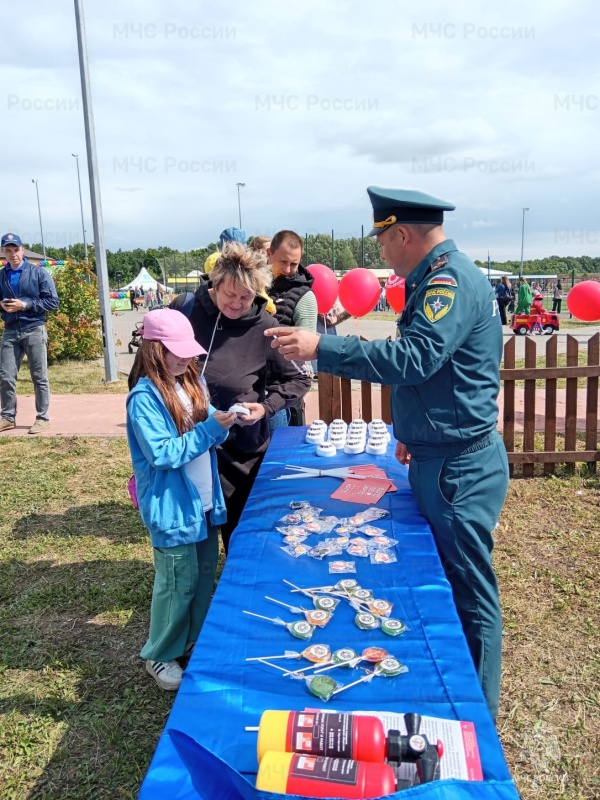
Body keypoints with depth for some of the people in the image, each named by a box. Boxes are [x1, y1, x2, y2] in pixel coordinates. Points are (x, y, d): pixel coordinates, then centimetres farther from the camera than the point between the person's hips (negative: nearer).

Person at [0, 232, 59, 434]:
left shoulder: (39, 273, -2)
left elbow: (53, 302, -5)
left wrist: (25, 305, -14)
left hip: (34, 330, -3)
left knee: (39, 376, 3)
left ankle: (43, 417, 11)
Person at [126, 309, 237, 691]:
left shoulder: (193, 382, 4)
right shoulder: (144, 398, -18)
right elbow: (162, 454, -22)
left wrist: (223, 424, -12)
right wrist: (209, 429, -26)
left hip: (204, 500, 7)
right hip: (173, 507, -7)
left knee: (205, 573, 19)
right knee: (178, 581, 5)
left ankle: (198, 638, 39)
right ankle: (160, 655, 26)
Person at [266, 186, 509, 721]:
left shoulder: (452, 281, -20)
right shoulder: (435, 278, 13)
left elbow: (414, 358, -31)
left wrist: (322, 349, -28)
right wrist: (413, 431, 21)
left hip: (460, 467, -11)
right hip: (439, 459, 11)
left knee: (469, 590, 4)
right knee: (446, 579, 22)